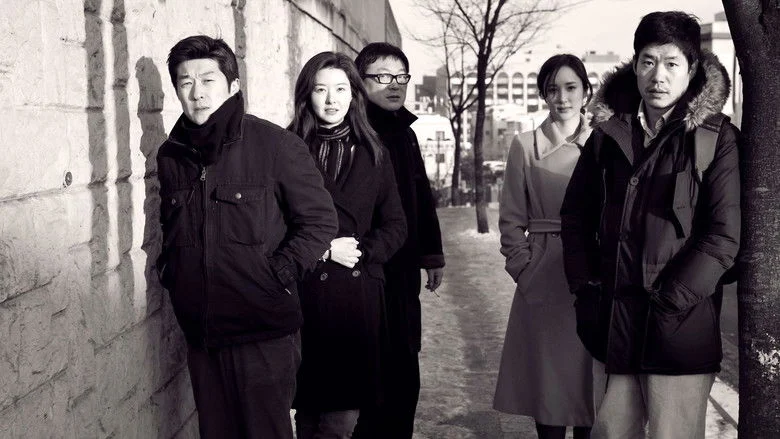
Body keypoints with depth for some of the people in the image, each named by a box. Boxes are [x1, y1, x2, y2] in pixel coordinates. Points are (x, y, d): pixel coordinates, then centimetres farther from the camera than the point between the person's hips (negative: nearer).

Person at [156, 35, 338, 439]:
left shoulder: (276, 145, -9)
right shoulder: (170, 156, 7)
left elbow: (320, 220, -7)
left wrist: (277, 276, -13)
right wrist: (170, 272, 8)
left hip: (263, 332, -5)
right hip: (200, 333, 5)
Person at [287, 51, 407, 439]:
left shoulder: (373, 154, 11)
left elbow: (396, 226, 9)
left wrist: (361, 250, -7)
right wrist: (324, 249, -11)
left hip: (359, 291, 2)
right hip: (305, 290, -2)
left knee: (345, 408, 1)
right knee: (311, 404, 5)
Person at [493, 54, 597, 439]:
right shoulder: (525, 146, 2)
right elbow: (511, 220, 3)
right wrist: (524, 269, -6)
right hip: (544, 281, -1)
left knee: (590, 376, 7)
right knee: (547, 376, 3)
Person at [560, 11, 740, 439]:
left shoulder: (717, 138, -5)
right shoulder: (608, 132, 7)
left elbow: (724, 234, -10)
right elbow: (575, 214, 12)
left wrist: (669, 299, -13)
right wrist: (586, 287, 2)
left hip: (680, 324, -4)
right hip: (614, 321, 4)